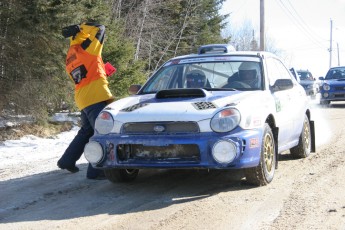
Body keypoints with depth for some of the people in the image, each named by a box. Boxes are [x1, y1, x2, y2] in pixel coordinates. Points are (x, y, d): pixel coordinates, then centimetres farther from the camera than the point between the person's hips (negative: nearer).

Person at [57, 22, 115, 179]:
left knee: (86, 131, 23)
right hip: (96, 97, -9)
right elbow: (100, 29, 0)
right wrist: (81, 27, 7)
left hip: (83, 99, 9)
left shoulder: (70, 57, 18)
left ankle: (67, 161, 31)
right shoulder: (86, 49, -6)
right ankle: (95, 171, -10)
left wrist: (101, 72, 27)